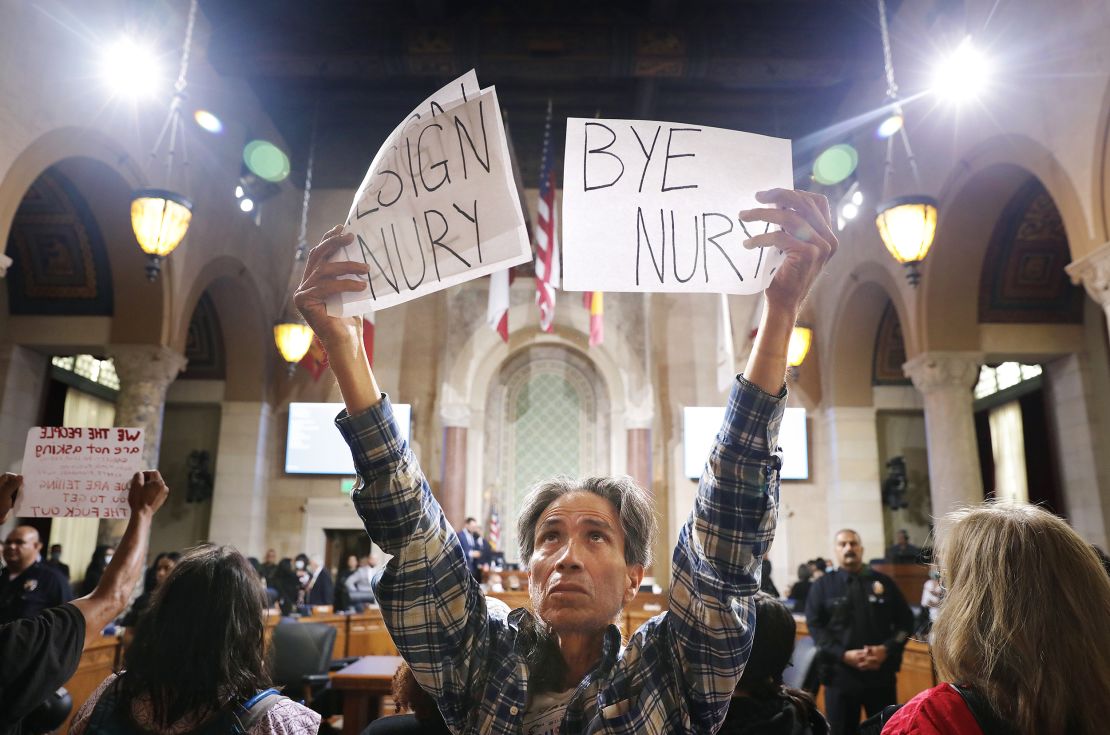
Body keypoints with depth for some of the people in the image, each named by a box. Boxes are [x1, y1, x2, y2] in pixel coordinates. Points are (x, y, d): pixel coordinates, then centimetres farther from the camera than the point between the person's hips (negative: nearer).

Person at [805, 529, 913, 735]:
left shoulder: (883, 582, 8)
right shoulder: (822, 585, 2)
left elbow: (905, 620, 6)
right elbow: (815, 626, -4)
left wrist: (887, 649, -9)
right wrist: (843, 654, -17)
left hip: (881, 672, 1)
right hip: (840, 673, -1)